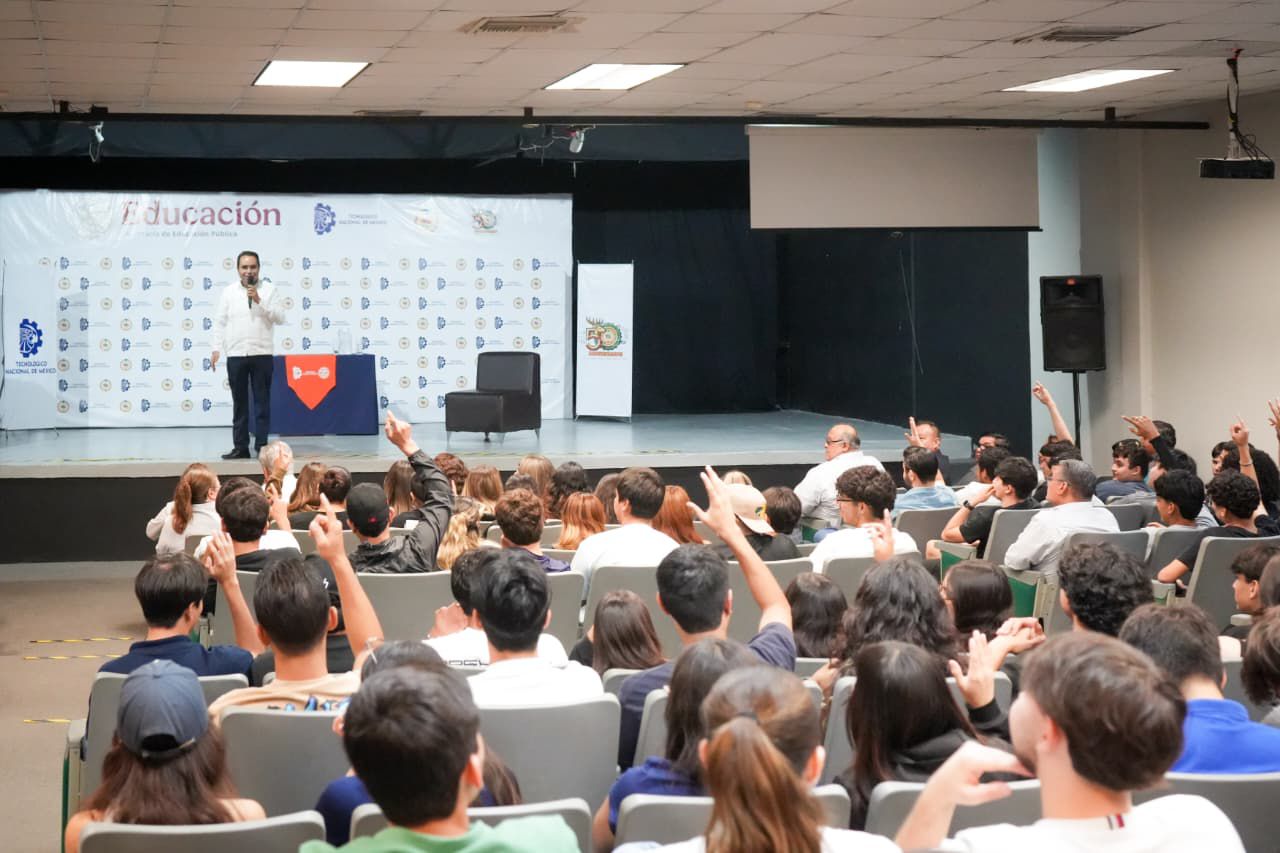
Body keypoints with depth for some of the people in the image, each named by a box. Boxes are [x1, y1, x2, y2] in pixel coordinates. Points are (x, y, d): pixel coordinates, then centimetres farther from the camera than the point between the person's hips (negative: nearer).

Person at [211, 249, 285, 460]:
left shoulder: (269, 290, 3)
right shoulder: (228, 292, 8)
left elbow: (280, 317, -5)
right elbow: (220, 322, 8)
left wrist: (259, 301, -13)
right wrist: (216, 348, 0)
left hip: (262, 354, -2)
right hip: (235, 355, 2)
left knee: (262, 402, 0)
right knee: (239, 403, 6)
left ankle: (261, 446, 4)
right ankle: (241, 447, 10)